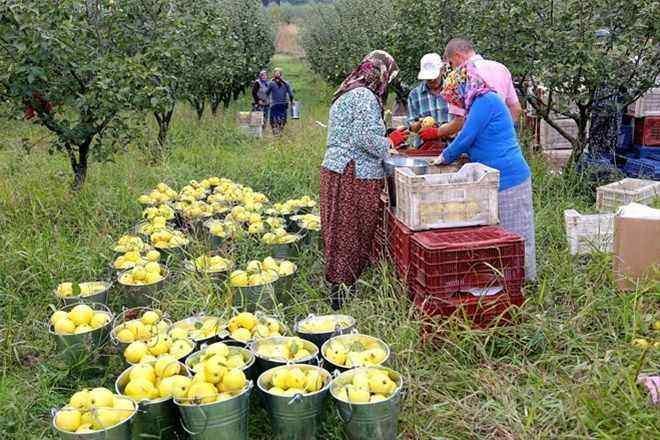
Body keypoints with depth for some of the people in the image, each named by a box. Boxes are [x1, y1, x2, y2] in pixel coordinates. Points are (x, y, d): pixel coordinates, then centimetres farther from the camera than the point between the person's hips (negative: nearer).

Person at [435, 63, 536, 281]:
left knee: (515, 235, -2)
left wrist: (445, 157, 1)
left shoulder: (485, 101, -13)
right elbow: (473, 140, 26)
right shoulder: (486, 101, 19)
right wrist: (450, 155, 18)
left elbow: (465, 139, -14)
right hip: (502, 178, 10)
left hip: (507, 179, -10)